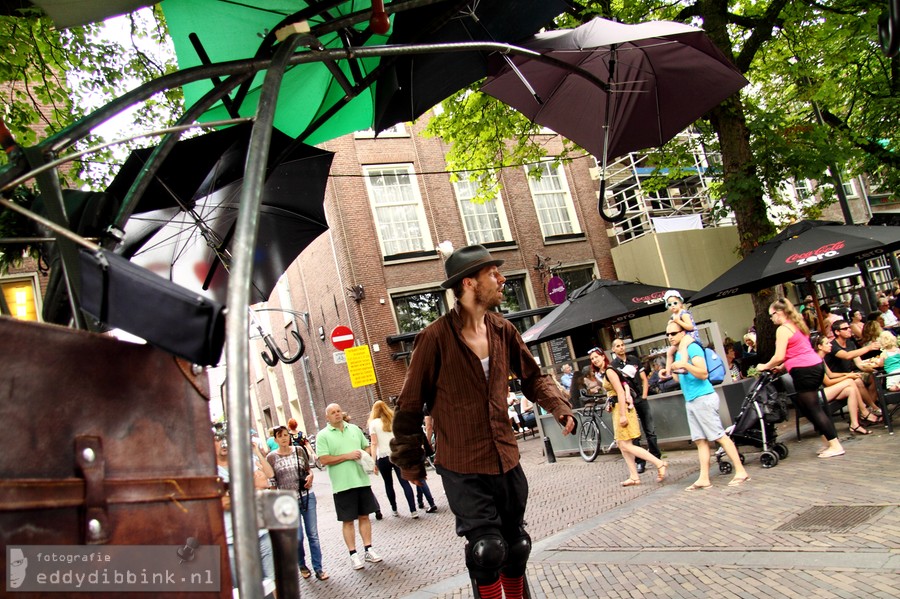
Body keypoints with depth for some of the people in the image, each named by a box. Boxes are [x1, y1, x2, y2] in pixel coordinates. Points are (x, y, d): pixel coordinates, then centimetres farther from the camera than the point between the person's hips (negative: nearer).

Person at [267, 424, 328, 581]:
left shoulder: (299, 450, 2)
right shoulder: (271, 457, -4)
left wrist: (310, 475, -8)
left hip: (307, 496, 2)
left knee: (313, 534, 4)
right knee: (297, 537, 1)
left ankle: (318, 568, 15)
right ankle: (302, 565, 26)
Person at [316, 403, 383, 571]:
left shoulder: (354, 429, 10)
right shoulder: (323, 435, -4)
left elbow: (367, 447, 18)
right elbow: (324, 459, -13)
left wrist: (365, 455, -5)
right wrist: (347, 456, -17)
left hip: (362, 479, 4)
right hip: (342, 484, -4)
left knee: (364, 516, 11)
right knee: (348, 520, 4)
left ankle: (368, 549, 21)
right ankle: (353, 554, 13)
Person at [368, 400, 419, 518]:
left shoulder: (373, 423, 0)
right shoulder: (394, 419, 9)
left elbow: (374, 444, -6)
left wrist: (373, 461, -5)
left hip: (383, 457, -2)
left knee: (388, 484, 14)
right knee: (405, 483, 0)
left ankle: (394, 510, 19)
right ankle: (413, 511, -8)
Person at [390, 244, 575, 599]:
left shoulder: (503, 330, 1)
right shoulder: (436, 338, -16)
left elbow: (533, 377, 15)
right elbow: (410, 404, -8)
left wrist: (559, 407, -4)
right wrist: (409, 460, -1)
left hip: (506, 461, 6)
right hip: (462, 468, -6)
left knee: (516, 547, 17)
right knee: (487, 550, -10)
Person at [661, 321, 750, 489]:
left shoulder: (692, 347, -10)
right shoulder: (677, 352, 16)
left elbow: (703, 373, -19)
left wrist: (685, 365, -30)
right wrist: (668, 372, 10)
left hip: (703, 398, -9)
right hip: (691, 400, 9)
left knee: (720, 436, -7)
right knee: (701, 440, 6)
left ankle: (741, 472, -2)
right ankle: (704, 478, 6)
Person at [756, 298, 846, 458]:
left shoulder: (782, 330, -11)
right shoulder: (797, 325, 17)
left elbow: (779, 357, -16)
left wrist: (765, 366, -1)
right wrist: (782, 367, 20)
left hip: (804, 371, -10)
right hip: (816, 365, 10)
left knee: (812, 408, -3)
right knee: (806, 406, 16)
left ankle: (835, 445, -1)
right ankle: (830, 440, 19)